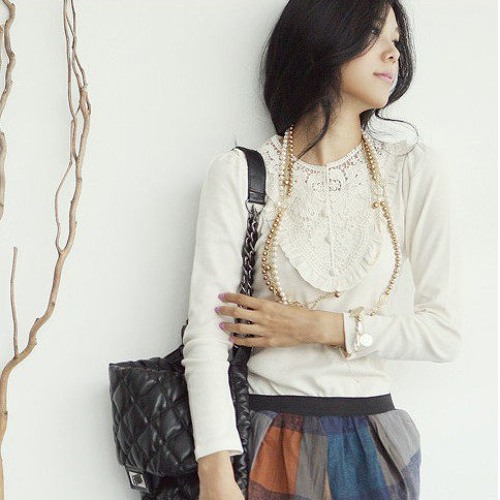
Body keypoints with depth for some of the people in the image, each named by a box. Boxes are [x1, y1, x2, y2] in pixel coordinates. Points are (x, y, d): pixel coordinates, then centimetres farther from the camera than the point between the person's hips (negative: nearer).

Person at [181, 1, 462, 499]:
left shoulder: (414, 169, -1)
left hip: (371, 443, 2)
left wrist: (321, 327, -12)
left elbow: (443, 332, -1)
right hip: (266, 439, -2)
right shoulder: (240, 173, -6)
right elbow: (206, 330, -12)